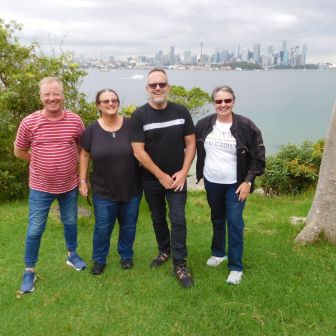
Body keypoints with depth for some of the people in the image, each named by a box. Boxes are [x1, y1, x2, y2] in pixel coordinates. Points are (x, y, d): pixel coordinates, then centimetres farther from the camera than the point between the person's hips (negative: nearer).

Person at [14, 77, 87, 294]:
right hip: (40, 187, -2)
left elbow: (83, 146, 8)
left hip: (70, 184, 2)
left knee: (70, 222, 20)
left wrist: (69, 163, 0)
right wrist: (42, 163, 0)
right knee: (35, 230, 6)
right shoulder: (29, 123, -13)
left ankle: (72, 254, 44)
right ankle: (29, 270, 25)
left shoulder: (75, 120, -9)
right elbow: (19, 152, 1)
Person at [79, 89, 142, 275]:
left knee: (128, 226, 16)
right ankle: (99, 260, 33)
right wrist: (83, 180, 1)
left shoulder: (131, 125, -7)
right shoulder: (92, 129, -6)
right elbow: (84, 155, 4)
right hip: (103, 191, 0)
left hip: (132, 189, 1)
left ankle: (126, 256, 39)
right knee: (102, 228, 11)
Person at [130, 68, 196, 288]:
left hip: (177, 178, 0)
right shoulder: (139, 116, -11)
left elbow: (191, 144, -1)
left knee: (178, 220, -2)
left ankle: (180, 265, 10)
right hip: (152, 179, 0)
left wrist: (183, 172, -11)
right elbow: (139, 151, -14)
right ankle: (164, 251, 39)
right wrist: (161, 176, -13)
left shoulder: (181, 112, -5)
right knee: (158, 218, 16)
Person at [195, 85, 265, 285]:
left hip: (235, 184, -3)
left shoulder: (246, 126, -12)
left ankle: (236, 267, 8)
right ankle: (218, 253, 39)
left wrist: (248, 181, -12)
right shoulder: (204, 124, -3)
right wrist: (200, 172, 9)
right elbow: (196, 148, 13)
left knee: (235, 223, -5)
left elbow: (258, 157, -7)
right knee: (217, 220, 18)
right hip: (211, 182, 4)